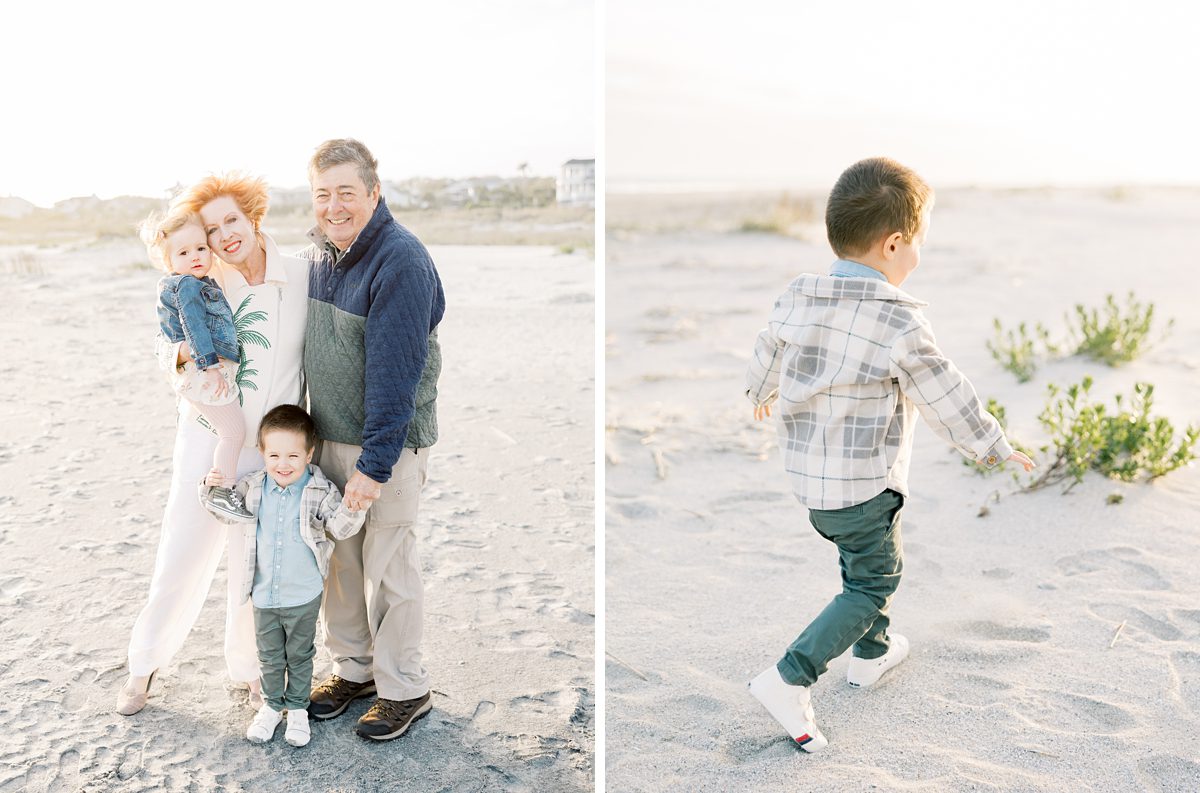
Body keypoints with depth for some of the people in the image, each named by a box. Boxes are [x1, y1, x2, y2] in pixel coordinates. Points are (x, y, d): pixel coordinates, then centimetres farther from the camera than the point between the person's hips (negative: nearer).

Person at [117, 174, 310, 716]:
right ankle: (145, 661, 34)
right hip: (205, 443, 1)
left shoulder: (303, 279, -7)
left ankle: (250, 669, 33)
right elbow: (166, 351, 10)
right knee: (180, 559, 10)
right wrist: (187, 355, -14)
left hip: (269, 453, -1)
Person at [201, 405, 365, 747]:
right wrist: (212, 488, -8)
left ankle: (297, 708, 35)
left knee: (300, 656, 16)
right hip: (263, 594, 3)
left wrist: (353, 505, -37)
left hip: (303, 596, -2)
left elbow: (341, 528, -17)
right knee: (269, 656, 19)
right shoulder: (253, 487, -5)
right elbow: (227, 513, 11)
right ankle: (272, 705, 39)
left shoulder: (320, 491, -14)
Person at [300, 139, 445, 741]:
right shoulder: (315, 252, 5)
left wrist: (374, 464, -23)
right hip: (327, 438, 7)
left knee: (387, 566, 3)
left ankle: (404, 689, 20)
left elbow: (394, 374, -22)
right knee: (338, 559, 15)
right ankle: (353, 669, 33)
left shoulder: (403, 263, -20)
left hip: (388, 443, -7)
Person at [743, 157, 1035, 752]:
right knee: (873, 583, 6)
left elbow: (767, 352, 17)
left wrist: (760, 393, 39)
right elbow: (947, 398, -12)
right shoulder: (898, 324, -21)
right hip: (864, 485, -7)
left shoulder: (797, 298, -1)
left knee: (862, 562, 26)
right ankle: (790, 678, 0)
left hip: (808, 475, 8)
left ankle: (871, 654, 42)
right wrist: (992, 446, 4)